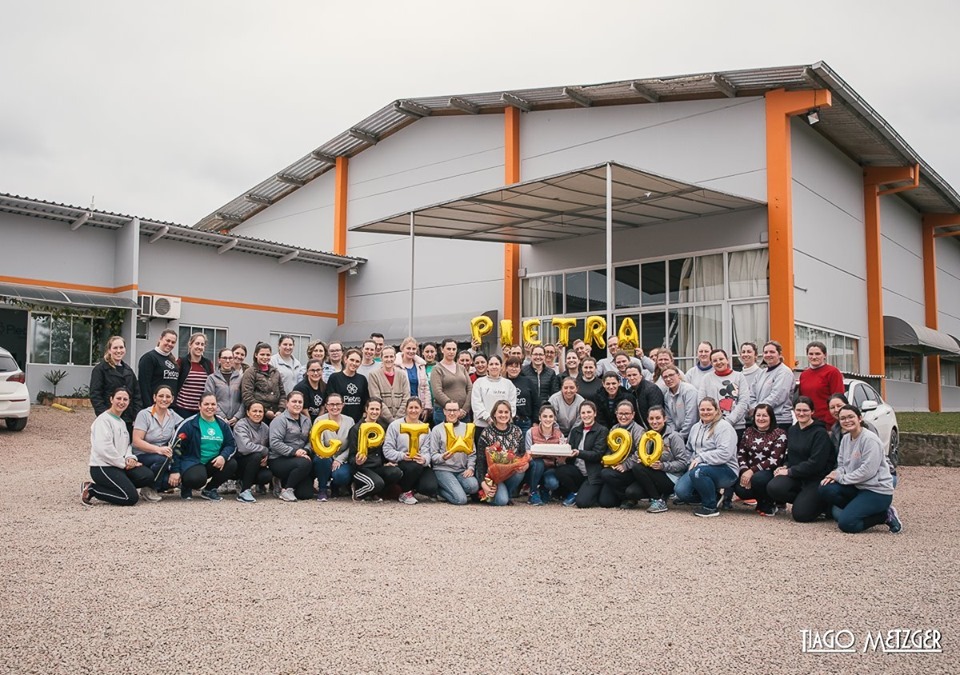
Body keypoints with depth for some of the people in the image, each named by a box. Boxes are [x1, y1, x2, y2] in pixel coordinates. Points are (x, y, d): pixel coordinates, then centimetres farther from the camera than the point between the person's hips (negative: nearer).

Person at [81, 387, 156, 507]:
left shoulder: (122, 422, 17)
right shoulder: (103, 420, -10)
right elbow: (104, 448, -20)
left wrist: (130, 458, -4)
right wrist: (124, 463, -14)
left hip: (120, 465, 8)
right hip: (102, 467, -8)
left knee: (148, 476, -14)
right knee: (131, 498, -18)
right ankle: (91, 489, -3)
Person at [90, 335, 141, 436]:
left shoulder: (128, 370, 17)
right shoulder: (100, 369, -1)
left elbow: (136, 394, 16)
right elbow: (95, 396, -7)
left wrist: (137, 417, 4)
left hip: (128, 421, 5)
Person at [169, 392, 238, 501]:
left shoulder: (222, 424, 8)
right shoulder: (190, 423, -8)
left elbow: (231, 444, 7)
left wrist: (223, 456, -16)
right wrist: (174, 471, -13)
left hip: (214, 463, 5)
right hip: (192, 462, -5)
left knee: (232, 464, -21)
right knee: (197, 479, -36)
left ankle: (209, 489, 4)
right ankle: (186, 487, 5)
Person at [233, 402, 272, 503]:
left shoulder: (265, 428, 6)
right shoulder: (241, 425, -14)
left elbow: (270, 447, 7)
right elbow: (245, 447, -30)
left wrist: (267, 457, -15)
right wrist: (264, 450, -20)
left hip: (256, 465, 5)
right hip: (239, 462, -5)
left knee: (268, 476, -24)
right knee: (257, 456, -33)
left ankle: (244, 482, 10)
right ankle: (243, 491, -20)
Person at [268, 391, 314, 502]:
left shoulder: (306, 420, 14)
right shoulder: (280, 420, -7)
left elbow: (309, 440, 11)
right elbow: (275, 443, -17)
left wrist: (306, 450, -11)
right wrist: (294, 451, -23)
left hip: (297, 459, 6)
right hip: (278, 460, -6)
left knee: (306, 494, -9)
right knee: (305, 463, -34)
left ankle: (285, 482, 20)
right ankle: (286, 489, -12)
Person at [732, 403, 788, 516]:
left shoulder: (779, 434, -6)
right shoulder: (749, 432, 10)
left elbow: (774, 461, -15)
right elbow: (740, 454, 6)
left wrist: (752, 471, -22)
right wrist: (745, 471, -13)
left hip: (770, 473, -4)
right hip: (748, 473, 4)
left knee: (758, 478, -37)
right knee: (740, 490, -25)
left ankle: (768, 506, -6)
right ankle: (762, 498, 10)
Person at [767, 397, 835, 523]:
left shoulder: (820, 433, -10)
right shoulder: (792, 430, 12)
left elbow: (816, 463, -18)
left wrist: (789, 471, -15)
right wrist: (785, 467, -3)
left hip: (816, 478, -6)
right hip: (796, 476, 6)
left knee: (801, 514, -19)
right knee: (773, 488, -24)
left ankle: (823, 504, 13)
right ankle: (802, 500, 2)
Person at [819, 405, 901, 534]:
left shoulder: (870, 439, -17)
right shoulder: (845, 438, 9)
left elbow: (868, 470, -23)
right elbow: (842, 464, 13)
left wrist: (841, 478, -15)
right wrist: (836, 474, -11)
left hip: (877, 491, -8)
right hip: (857, 487, 8)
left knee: (846, 523, -19)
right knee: (826, 489, -14)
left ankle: (885, 515, 0)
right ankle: (855, 510, 2)